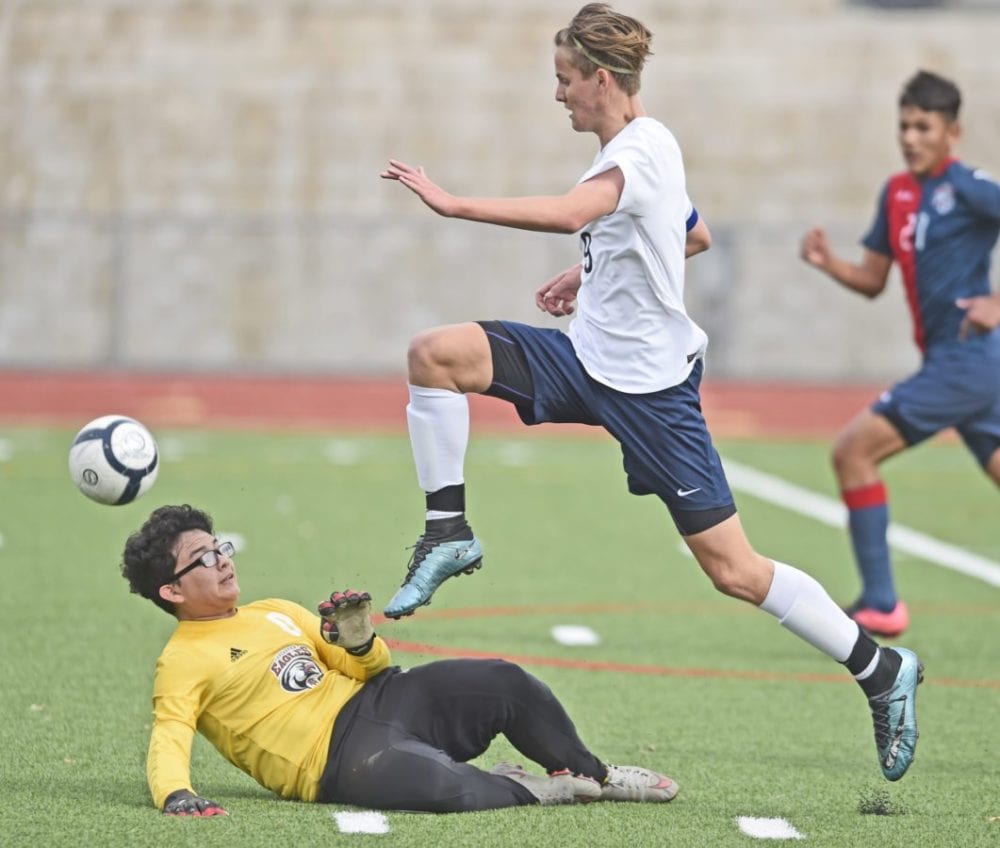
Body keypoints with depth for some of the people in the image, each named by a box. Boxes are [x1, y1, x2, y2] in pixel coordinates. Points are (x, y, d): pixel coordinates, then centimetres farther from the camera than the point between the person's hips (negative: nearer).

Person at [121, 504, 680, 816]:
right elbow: (168, 740, -15)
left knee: (504, 682, -11)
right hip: (339, 759, -8)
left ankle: (594, 775, 11)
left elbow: (372, 668, 22)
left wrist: (359, 642, -2)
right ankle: (528, 791, -8)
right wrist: (174, 794, -37)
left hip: (376, 700, 8)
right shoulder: (183, 662, 0)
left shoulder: (275, 613, 20)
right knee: (441, 786, -38)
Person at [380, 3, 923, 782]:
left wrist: (450, 203, -38)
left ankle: (881, 668, 9)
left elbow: (569, 214, -40)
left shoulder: (641, 150, -20)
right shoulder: (638, 149, 10)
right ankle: (449, 533, -4)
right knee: (435, 354, -11)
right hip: (588, 359, 9)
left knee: (734, 570, -5)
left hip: (648, 386, -9)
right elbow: (694, 235, 26)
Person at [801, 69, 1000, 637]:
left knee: (854, 449, -11)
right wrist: (828, 262, -1)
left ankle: (880, 604, -6)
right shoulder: (897, 193, 13)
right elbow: (873, 281, 18)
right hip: (952, 360, 9)